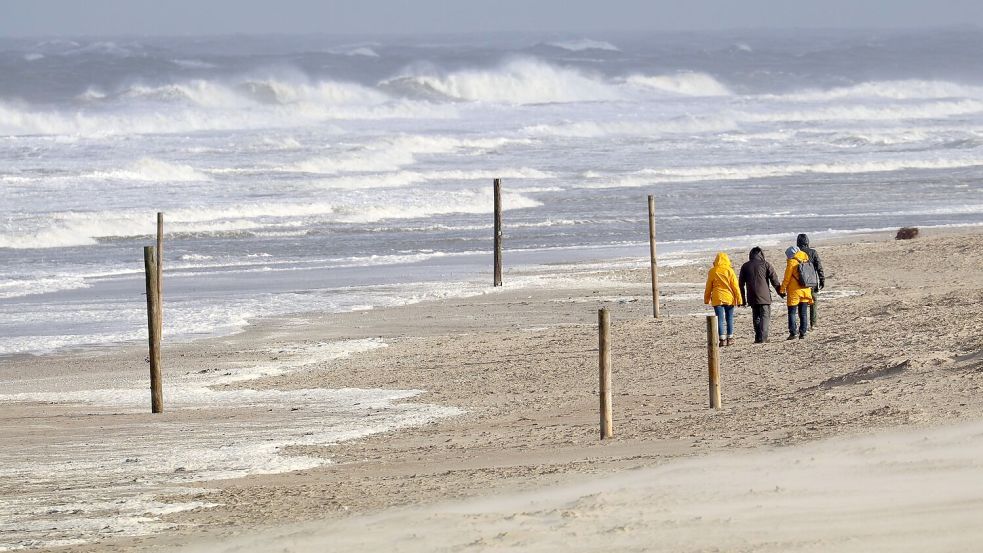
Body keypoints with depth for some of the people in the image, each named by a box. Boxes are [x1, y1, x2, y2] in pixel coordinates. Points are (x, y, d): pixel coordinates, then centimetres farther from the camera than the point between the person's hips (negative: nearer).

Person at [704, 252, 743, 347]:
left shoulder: (712, 272, -2)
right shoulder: (730, 271, -3)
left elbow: (708, 287, 4)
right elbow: (735, 286, -2)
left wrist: (707, 299, 14)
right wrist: (739, 299, 3)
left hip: (717, 299, -1)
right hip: (729, 298, 1)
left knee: (720, 320, -1)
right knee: (729, 319, 11)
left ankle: (722, 339, -7)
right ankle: (730, 339, 14)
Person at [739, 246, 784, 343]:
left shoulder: (745, 266, 10)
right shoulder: (765, 264, 0)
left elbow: (741, 284, 12)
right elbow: (774, 280, -2)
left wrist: (743, 299, 18)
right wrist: (780, 291, 9)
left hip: (752, 298, 3)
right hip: (764, 296, -3)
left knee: (756, 317, 14)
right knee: (765, 316, -2)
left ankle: (758, 338, 11)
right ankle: (762, 337, -15)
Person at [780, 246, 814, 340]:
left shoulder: (792, 262, -9)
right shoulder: (805, 262, 9)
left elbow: (787, 278, -10)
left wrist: (782, 289, -1)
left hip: (794, 292, -6)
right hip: (805, 291, 6)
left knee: (792, 313, -1)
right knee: (803, 313, 10)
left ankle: (793, 333, -8)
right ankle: (803, 332, 8)